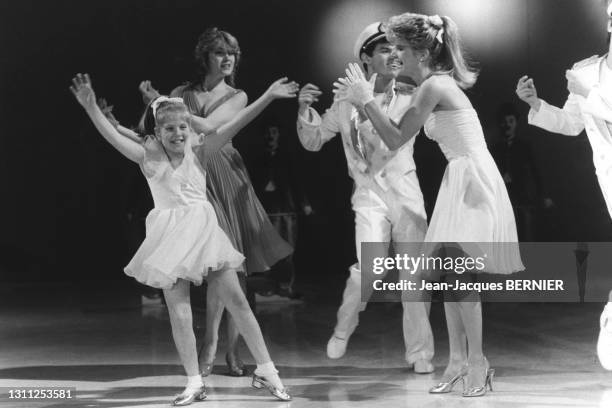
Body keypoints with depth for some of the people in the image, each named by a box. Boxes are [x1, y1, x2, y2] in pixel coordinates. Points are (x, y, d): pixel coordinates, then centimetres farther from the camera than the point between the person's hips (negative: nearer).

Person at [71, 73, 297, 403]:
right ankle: (194, 382, 13)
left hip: (204, 232, 2)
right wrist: (90, 107, -31)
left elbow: (234, 125, -6)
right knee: (179, 315, 0)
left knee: (237, 301, 3)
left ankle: (265, 370, 13)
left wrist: (267, 97, -13)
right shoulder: (149, 157, -4)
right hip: (171, 238, -2)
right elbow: (113, 137, -17)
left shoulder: (197, 149, 1)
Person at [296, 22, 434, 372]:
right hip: (370, 194, -2)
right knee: (370, 266, -18)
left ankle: (420, 352, 13)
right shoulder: (348, 103, 1)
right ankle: (343, 329, 9)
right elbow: (313, 141, 10)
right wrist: (305, 110, -7)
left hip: (407, 192, 2)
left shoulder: (410, 98, 2)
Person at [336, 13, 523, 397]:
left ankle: (476, 361, -5)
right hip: (461, 182, 10)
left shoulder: (434, 85, -17)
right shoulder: (438, 83, 12)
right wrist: (363, 100, 10)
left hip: (473, 182, -10)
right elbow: (401, 132, 15)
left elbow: (396, 139, -15)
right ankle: (459, 360, 14)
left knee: (456, 269, -10)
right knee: (450, 271, 9)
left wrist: (367, 100, -7)